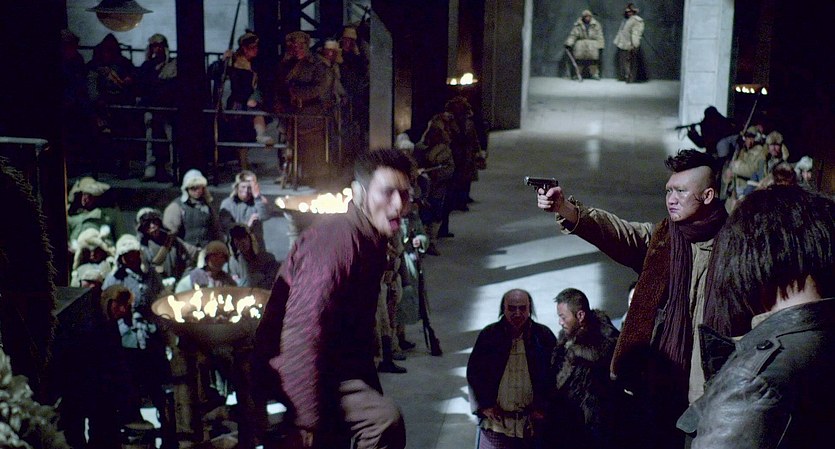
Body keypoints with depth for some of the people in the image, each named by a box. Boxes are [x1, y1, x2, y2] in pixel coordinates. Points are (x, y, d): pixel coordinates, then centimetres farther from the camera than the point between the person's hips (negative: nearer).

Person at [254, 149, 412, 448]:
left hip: (333, 365, 10)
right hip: (292, 368, -10)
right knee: (384, 420, -27)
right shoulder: (336, 240, -25)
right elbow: (301, 331, -31)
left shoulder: (371, 241, 7)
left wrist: (373, 391, 20)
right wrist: (309, 421, -30)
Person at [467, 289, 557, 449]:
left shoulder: (544, 336, -1)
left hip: (533, 422, 0)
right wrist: (484, 405, -2)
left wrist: (543, 407, -3)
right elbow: (473, 372, 5)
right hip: (496, 420, 0)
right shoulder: (489, 335, 0)